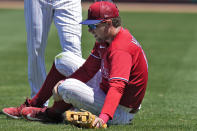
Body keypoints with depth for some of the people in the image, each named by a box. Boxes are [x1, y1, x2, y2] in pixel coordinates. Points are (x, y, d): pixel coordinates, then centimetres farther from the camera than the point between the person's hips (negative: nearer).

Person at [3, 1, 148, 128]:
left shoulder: (120, 50, -30)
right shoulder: (103, 39, 2)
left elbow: (117, 87, -42)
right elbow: (89, 69, 5)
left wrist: (103, 117, -56)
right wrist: (64, 82, -12)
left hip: (120, 112, -10)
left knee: (68, 87, -30)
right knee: (64, 59, 15)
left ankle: (53, 113, 4)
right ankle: (33, 104, 20)